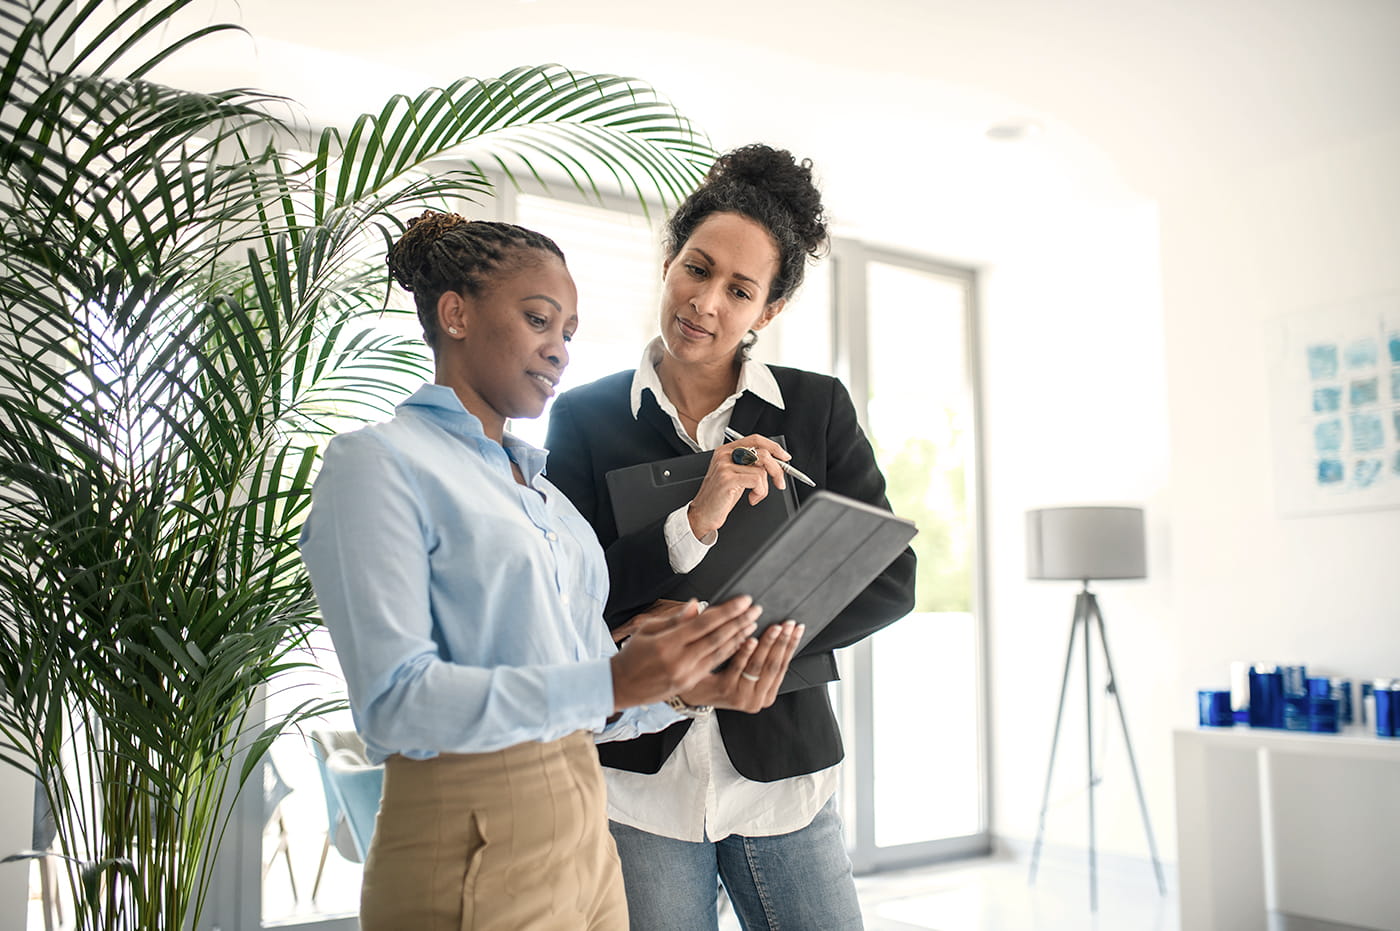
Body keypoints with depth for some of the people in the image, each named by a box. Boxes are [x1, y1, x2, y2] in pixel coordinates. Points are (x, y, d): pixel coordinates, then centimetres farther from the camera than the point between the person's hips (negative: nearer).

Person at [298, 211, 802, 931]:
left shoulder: (544, 489, 15)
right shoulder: (378, 461, -7)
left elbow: (586, 707, 12)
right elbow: (394, 698, -19)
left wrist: (683, 687, -7)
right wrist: (607, 683, -27)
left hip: (587, 841, 7)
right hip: (471, 864, -7)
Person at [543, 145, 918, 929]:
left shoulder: (818, 408, 2)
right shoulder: (584, 416, 0)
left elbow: (891, 580, -2)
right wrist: (691, 525, -21)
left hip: (780, 768, 1)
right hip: (636, 776, 0)